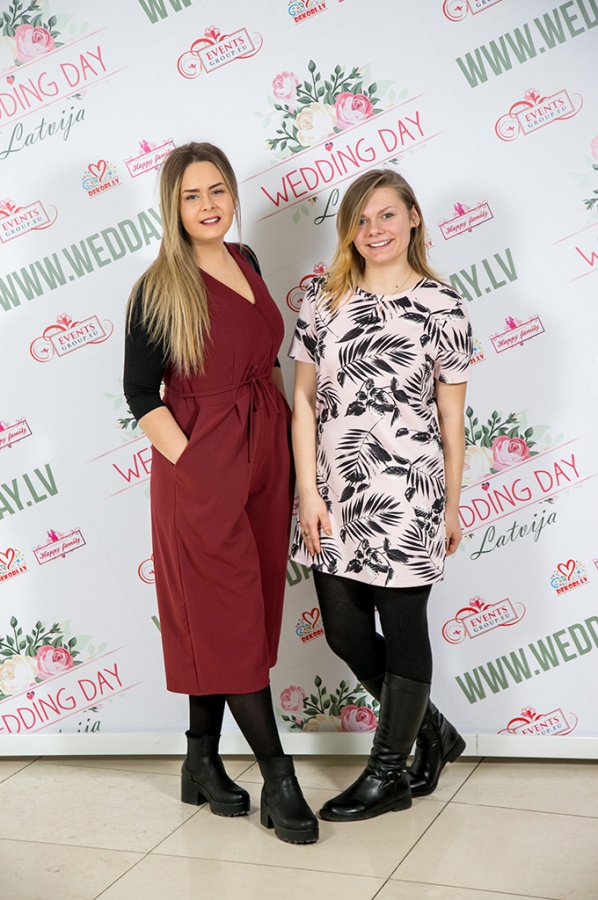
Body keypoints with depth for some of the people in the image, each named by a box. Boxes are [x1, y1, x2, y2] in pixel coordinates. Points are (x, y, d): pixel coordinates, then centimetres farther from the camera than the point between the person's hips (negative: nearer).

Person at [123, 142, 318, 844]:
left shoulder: (245, 263, 10)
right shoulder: (160, 289, -9)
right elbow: (141, 394, -9)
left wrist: (286, 449, 13)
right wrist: (191, 464, -16)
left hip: (263, 457, 6)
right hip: (202, 469, -6)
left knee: (216, 623, 13)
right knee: (233, 620, 1)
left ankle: (202, 763, 27)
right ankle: (279, 780, 11)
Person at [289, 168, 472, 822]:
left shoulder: (441, 307, -2)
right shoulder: (324, 297, 5)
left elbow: (451, 418, 2)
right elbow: (304, 400, 4)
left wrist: (451, 506, 6)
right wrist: (309, 492, -2)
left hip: (407, 493, -3)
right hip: (334, 492, 4)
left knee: (403, 628, 6)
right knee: (344, 630, 10)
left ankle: (388, 775, 24)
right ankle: (432, 732, 34)